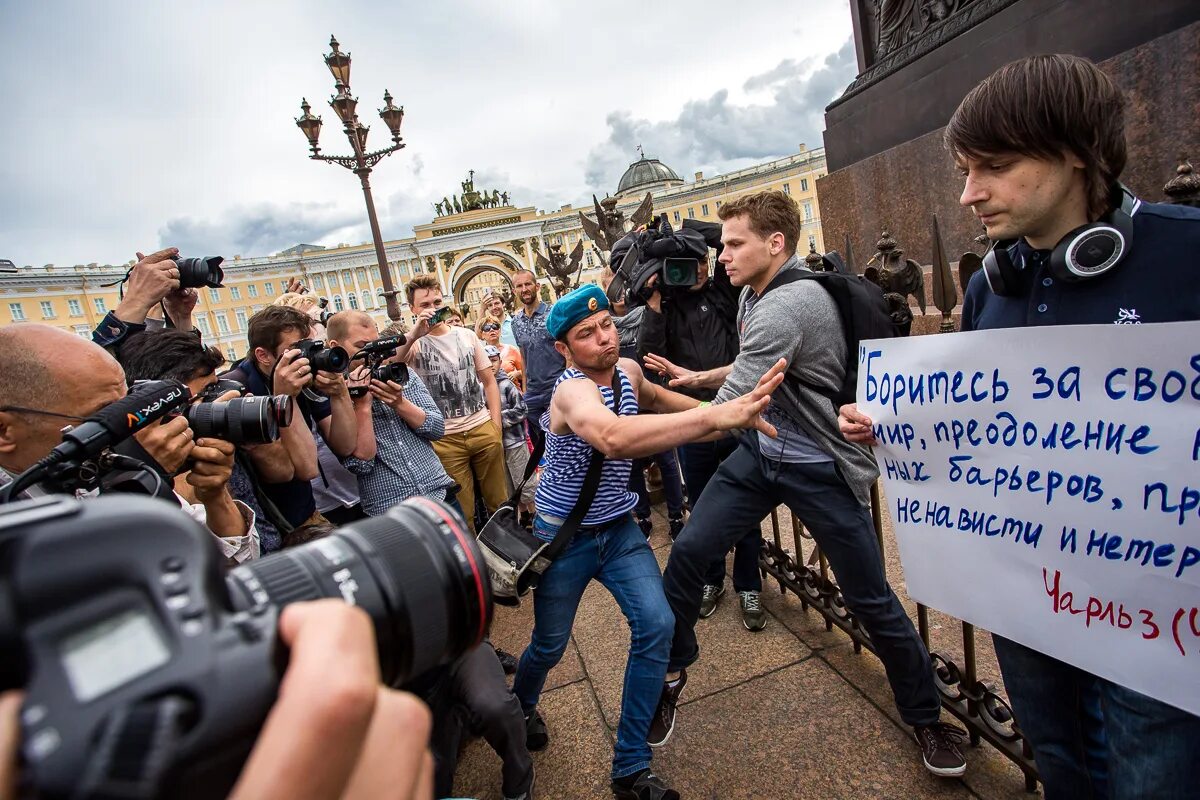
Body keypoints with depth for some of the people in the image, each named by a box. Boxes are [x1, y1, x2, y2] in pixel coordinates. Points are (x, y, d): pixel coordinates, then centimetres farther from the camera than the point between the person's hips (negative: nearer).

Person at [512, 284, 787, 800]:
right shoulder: (573, 390, -29)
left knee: (656, 625, -11)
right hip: (565, 535, -5)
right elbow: (614, 438, -52)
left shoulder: (628, 370, -6)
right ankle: (520, 706, 51)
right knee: (550, 646, 13)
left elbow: (652, 396, 20)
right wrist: (716, 416, -60)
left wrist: (722, 408, 11)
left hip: (619, 527, 5)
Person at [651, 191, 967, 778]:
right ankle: (671, 674, 22)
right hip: (762, 451, 8)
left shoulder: (788, 303, -26)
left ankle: (924, 717, 35)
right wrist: (697, 377, 6)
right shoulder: (755, 293, 3)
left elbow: (724, 413, -27)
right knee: (687, 552, -1)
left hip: (821, 467, -7)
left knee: (871, 601, 6)